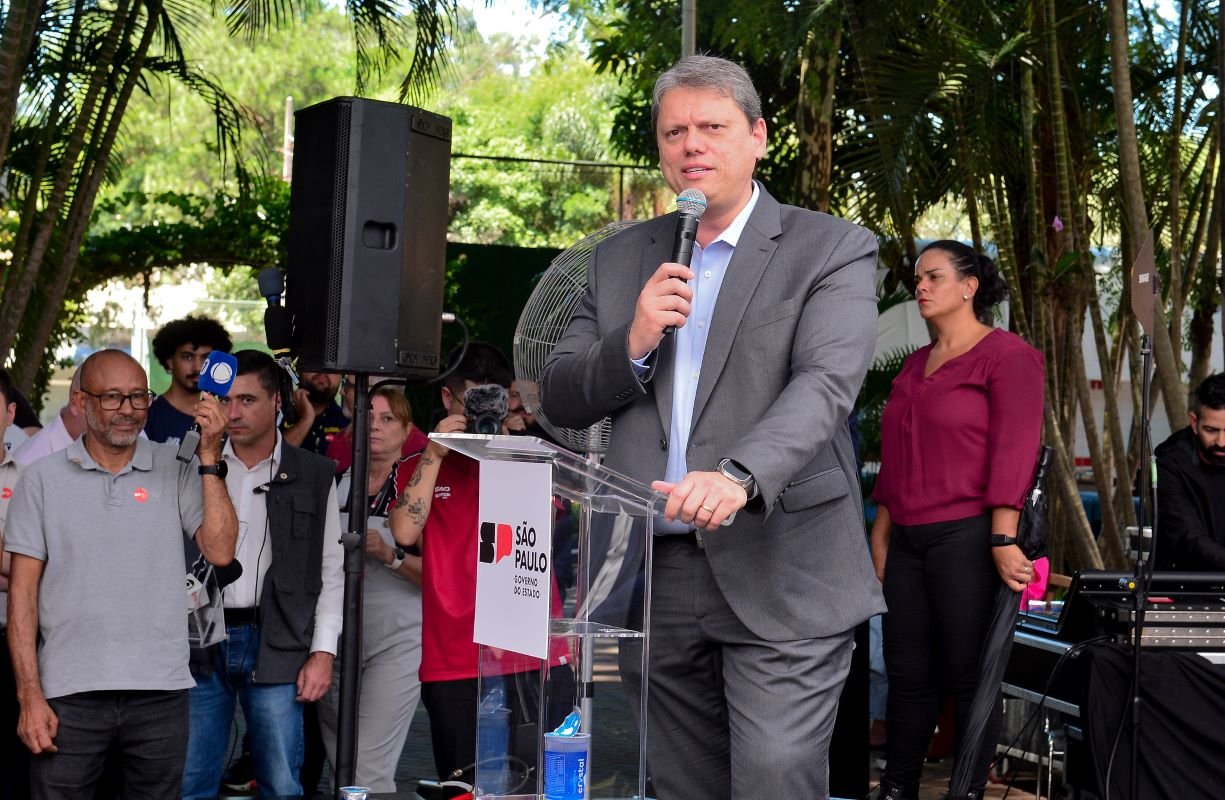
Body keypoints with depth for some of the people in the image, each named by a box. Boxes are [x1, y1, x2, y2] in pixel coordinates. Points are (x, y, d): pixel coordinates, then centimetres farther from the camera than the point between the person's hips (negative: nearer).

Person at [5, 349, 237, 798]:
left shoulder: (176, 472, 4)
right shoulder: (42, 479, 3)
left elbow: (219, 552, -8)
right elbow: (23, 591, 2)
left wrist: (209, 457, -10)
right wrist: (30, 695, -5)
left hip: (161, 693, 1)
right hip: (67, 694, -1)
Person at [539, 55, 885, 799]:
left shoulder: (833, 249, 0)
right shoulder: (622, 259, 14)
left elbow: (826, 383, -16)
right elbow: (560, 399, 12)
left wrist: (737, 476, -34)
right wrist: (632, 342, -9)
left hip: (782, 579, -4)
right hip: (655, 577, 5)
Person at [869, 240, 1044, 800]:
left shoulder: (1006, 354, -3)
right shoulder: (916, 364, 19)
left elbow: (1013, 452, -11)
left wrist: (1003, 540, -18)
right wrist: (880, 534, 16)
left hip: (967, 537, -7)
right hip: (907, 539, 7)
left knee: (969, 674, 0)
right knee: (907, 672, 8)